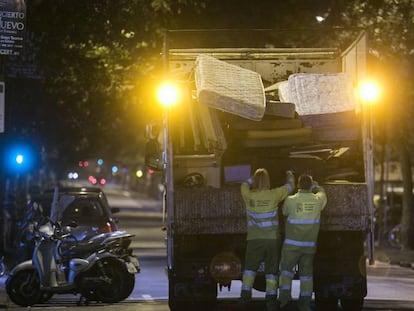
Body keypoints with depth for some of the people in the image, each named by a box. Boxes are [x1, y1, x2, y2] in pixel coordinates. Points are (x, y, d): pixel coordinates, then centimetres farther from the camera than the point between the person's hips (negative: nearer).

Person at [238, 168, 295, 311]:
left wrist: (256, 176, 32)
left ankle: (245, 298, -5)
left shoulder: (248, 195, -5)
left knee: (249, 269, 9)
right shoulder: (273, 195, -7)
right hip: (272, 239, 0)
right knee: (271, 271, 7)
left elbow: (245, 184, 20)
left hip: (254, 240, 0)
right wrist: (290, 176, 32)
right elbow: (289, 187, 11)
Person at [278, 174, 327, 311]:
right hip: (310, 245, 2)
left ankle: (285, 299, -2)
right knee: (306, 273, 10)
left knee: (286, 270, 10)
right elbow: (322, 192, 20)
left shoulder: (290, 200, -12)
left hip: (292, 244, -2)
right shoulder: (318, 200, -4)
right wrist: (315, 185, 38)